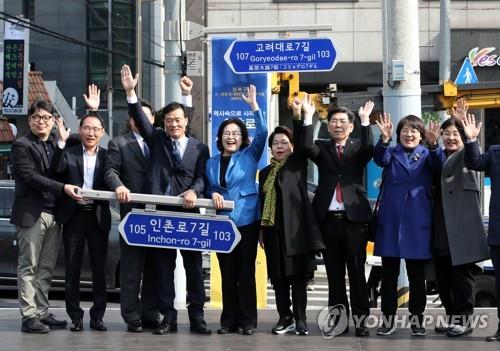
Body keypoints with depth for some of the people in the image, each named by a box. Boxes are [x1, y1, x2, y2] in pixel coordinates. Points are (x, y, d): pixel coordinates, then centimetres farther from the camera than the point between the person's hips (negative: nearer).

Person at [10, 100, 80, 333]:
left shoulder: (56, 143, 15)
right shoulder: (22, 146, -4)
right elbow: (30, 176, -14)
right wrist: (63, 188, -19)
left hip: (53, 214, 6)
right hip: (32, 214, -6)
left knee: (46, 268, 9)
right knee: (29, 267, -1)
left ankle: (42, 312, 15)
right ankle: (29, 316, 1)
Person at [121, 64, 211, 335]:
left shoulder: (199, 148, 7)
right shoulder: (157, 140, 10)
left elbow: (202, 177, 1)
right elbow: (140, 119, -2)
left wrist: (194, 191, -21)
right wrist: (130, 92, -14)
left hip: (188, 213, -1)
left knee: (193, 266, 3)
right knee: (164, 267, 5)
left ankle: (196, 316, 9)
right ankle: (168, 317, 10)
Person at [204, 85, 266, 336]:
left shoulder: (250, 156, 2)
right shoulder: (211, 163, 12)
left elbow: (262, 133, -11)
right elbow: (207, 189, 17)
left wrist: (254, 105, -17)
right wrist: (213, 195, -7)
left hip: (246, 221, -3)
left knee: (246, 272, 0)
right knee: (227, 274, 7)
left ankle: (247, 321, 5)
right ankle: (229, 320, 13)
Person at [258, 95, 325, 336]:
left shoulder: (298, 165, 5)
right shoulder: (265, 172, 15)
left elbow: (302, 143, -12)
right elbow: (262, 202, 15)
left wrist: (298, 116, -23)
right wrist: (261, 230, 10)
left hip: (295, 227, -4)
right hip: (273, 230, 4)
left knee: (298, 275, -2)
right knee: (278, 276, 5)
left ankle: (300, 320, 2)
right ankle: (285, 318, 14)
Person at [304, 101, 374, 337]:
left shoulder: (358, 148, 8)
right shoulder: (322, 148, 12)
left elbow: (369, 148, -14)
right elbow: (307, 146, -8)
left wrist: (365, 120, -23)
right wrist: (308, 118, -17)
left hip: (354, 218, -2)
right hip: (328, 219, 2)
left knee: (357, 272, 0)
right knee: (334, 273, 6)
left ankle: (360, 319, 4)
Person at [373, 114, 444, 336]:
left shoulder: (426, 155, 7)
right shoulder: (392, 153, 9)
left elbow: (438, 166, -15)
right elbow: (380, 159, -14)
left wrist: (433, 144, -36)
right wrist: (384, 139, -34)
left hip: (417, 222, -1)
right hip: (390, 220, 1)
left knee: (417, 275, 4)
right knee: (389, 274, 5)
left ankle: (416, 319, 13)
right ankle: (388, 319, 12)